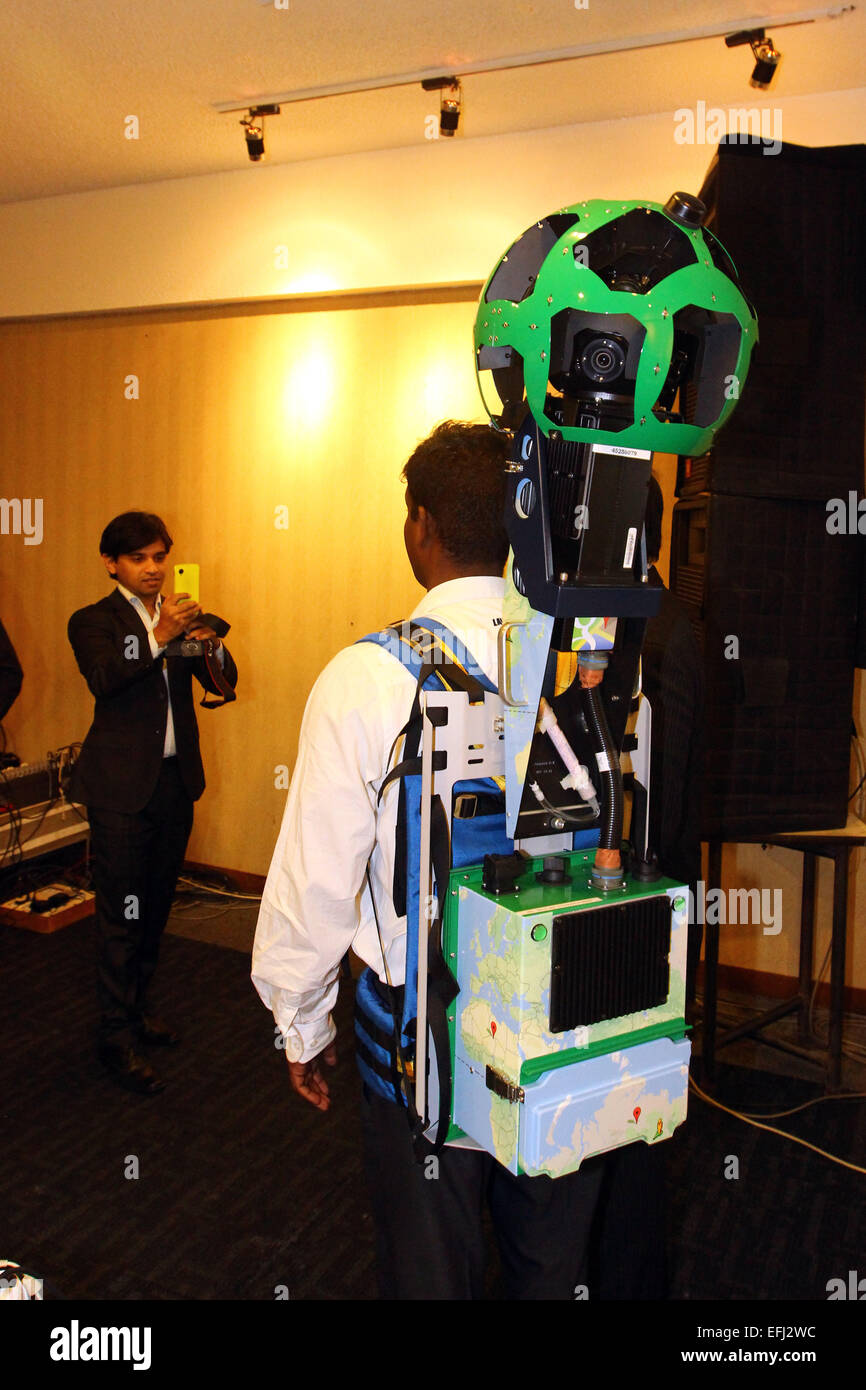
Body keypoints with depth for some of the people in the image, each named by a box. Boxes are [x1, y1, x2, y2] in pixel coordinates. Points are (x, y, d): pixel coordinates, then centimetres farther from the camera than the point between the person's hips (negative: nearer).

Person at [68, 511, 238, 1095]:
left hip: (176, 780, 5)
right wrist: (158, 637, -31)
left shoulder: (181, 616, 11)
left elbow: (225, 685, 4)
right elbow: (103, 678, -21)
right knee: (122, 915, -2)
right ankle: (117, 1038, 9)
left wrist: (210, 642, -16)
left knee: (156, 906, 16)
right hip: (122, 785, -5)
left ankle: (136, 1006, 33)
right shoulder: (93, 621, -2)